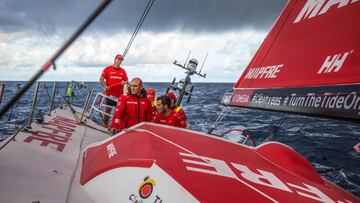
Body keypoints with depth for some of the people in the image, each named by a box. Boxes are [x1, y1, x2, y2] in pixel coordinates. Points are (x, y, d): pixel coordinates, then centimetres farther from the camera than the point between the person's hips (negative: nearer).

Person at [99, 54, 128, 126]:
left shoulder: (123, 71, 12)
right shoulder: (108, 69, 2)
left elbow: (126, 81, 15)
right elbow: (101, 79, -2)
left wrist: (124, 82, -8)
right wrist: (105, 86, -19)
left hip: (120, 94, 3)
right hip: (110, 94, -3)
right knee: (108, 109, 2)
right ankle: (105, 124, 12)